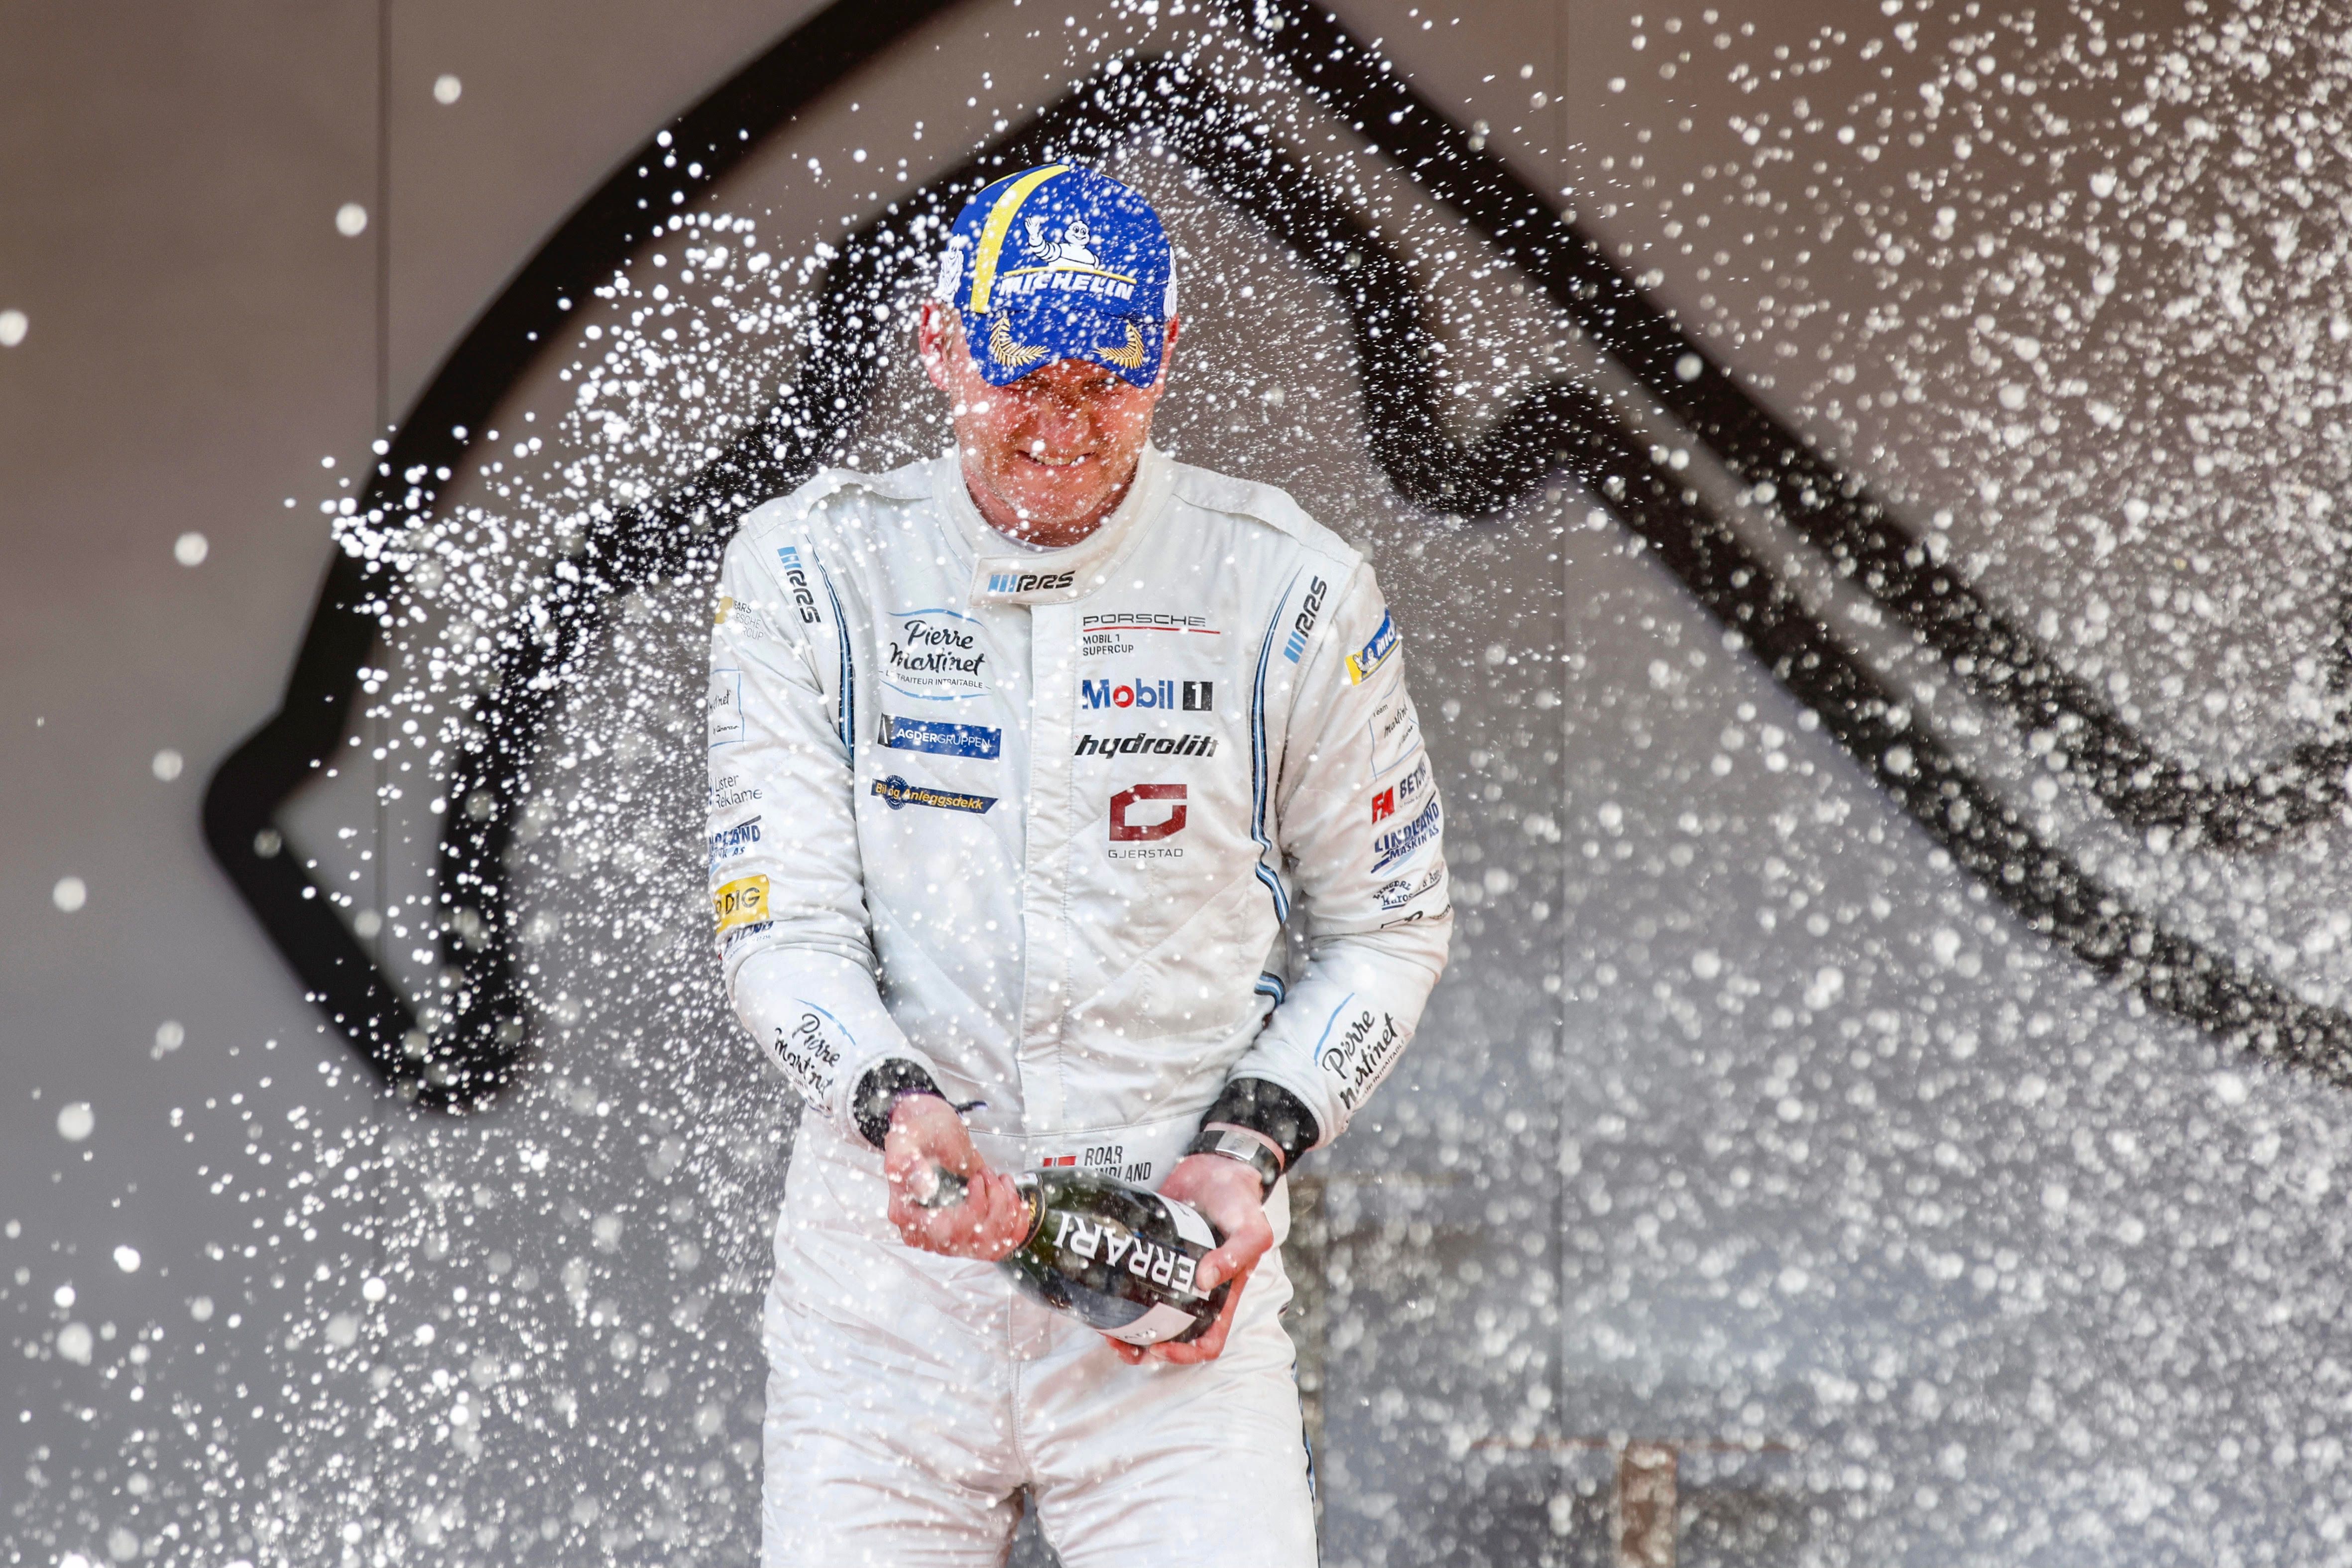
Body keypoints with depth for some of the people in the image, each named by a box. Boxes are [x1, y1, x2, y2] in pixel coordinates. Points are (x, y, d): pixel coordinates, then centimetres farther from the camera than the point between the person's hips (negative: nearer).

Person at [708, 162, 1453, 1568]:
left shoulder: (1290, 593, 0)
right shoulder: (813, 571, 1)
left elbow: (1389, 928, 10)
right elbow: (781, 924, -3)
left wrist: (1249, 1144, -5)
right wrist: (899, 1107, -22)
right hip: (887, 1257, 1)